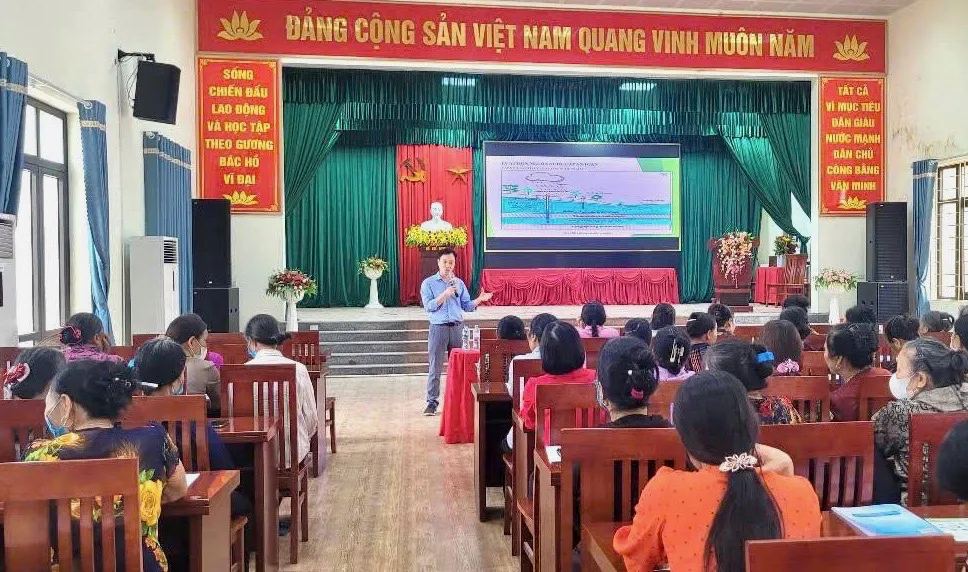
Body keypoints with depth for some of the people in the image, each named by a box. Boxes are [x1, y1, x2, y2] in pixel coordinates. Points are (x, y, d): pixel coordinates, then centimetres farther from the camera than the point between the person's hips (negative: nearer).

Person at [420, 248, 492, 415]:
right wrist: (445, 295, -18)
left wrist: (480, 299, -8)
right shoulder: (428, 283, 2)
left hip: (457, 327, 3)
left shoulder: (459, 283, 12)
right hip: (438, 328, -3)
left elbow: (467, 306, 9)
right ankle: (432, 402, 2)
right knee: (435, 367, -3)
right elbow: (429, 306, -9)